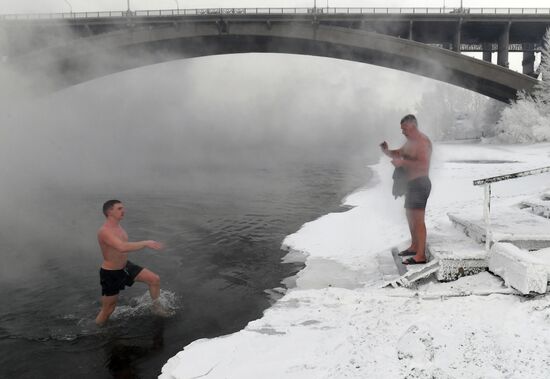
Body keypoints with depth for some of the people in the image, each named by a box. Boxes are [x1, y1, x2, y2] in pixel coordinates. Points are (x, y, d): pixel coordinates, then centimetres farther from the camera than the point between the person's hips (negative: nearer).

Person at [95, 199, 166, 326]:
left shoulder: (118, 227, 1)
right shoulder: (104, 231, -29)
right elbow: (123, 247, -45)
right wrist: (146, 243, -45)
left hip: (125, 266, 8)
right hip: (111, 274, -8)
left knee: (155, 279, -1)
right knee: (108, 309, 6)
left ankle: (157, 309, 19)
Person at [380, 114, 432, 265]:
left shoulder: (422, 141, -15)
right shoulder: (410, 142, 17)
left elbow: (423, 164, -27)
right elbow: (398, 153, 25)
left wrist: (403, 162, -28)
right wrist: (386, 151, 4)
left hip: (420, 183, -11)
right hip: (412, 183, 11)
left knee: (418, 219, -12)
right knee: (410, 216, 20)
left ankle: (421, 255, -12)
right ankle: (414, 247, 34)